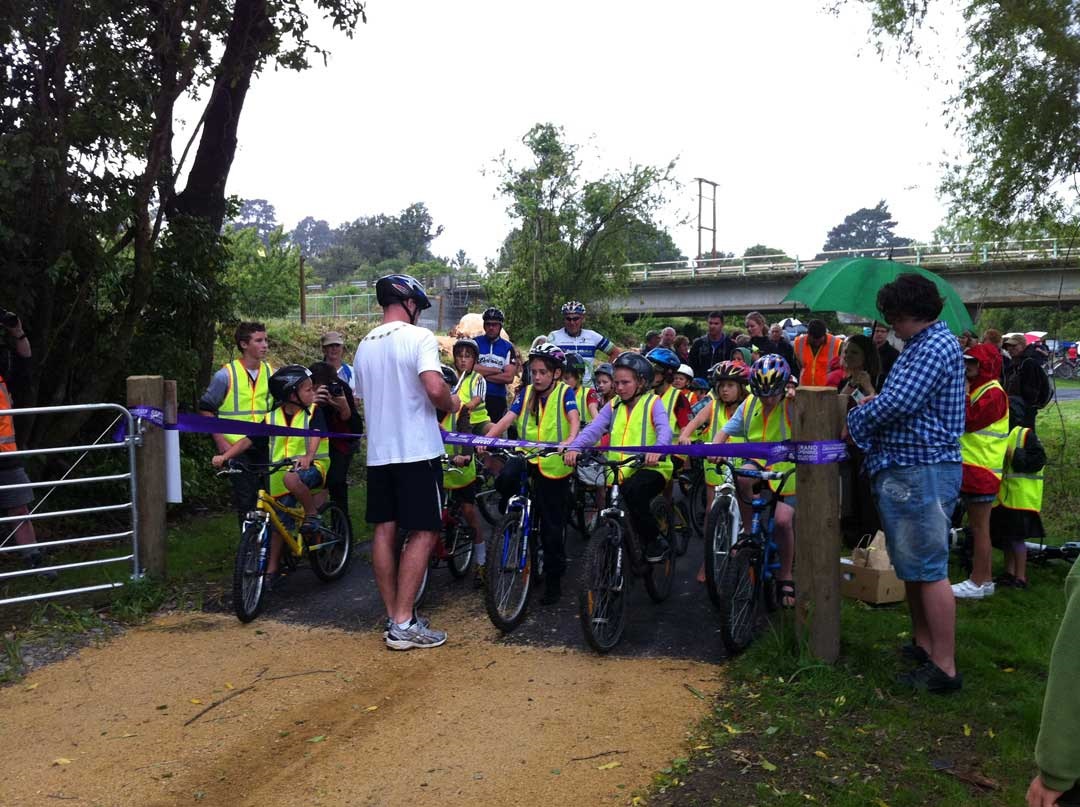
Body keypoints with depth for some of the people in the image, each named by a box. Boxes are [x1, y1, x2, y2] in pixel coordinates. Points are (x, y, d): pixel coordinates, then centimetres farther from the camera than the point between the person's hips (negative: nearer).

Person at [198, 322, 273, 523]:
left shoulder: (271, 374, 7)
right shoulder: (226, 375, -5)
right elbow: (206, 409, 0)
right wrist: (220, 441, -8)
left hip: (264, 447, 3)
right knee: (246, 499, -4)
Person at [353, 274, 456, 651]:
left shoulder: (364, 346, 12)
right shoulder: (418, 337, -10)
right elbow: (435, 389, -24)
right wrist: (452, 404, -3)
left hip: (378, 452, 7)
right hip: (417, 451, -7)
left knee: (385, 530, 10)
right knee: (423, 532, -1)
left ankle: (392, 616, 15)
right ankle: (403, 623, -3)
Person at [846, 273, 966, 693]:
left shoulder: (936, 347, -17)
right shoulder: (922, 344, 17)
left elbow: (898, 403, -23)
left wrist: (856, 420, -7)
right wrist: (878, 400, 7)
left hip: (922, 472, -11)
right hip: (904, 469, 11)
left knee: (929, 569, -7)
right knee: (911, 565, 19)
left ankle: (944, 667, -1)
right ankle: (923, 644, 31)